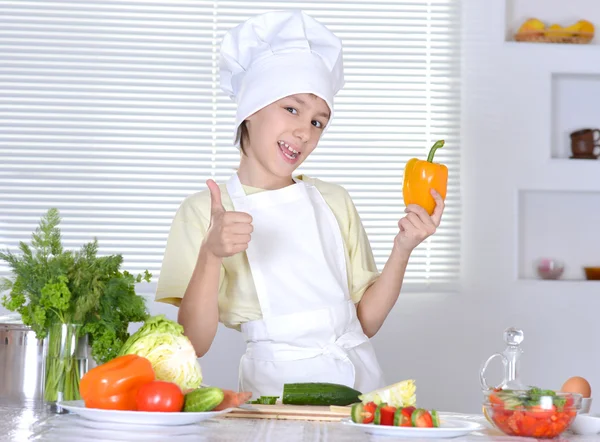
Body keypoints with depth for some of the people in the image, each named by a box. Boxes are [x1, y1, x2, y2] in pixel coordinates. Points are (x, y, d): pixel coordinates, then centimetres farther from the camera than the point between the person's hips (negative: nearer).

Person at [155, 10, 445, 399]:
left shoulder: (334, 201, 14)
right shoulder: (203, 212, 3)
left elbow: (366, 321, 10)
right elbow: (194, 344, -6)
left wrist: (402, 249, -2)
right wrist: (211, 255, -19)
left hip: (357, 377, 3)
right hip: (274, 388, -3)